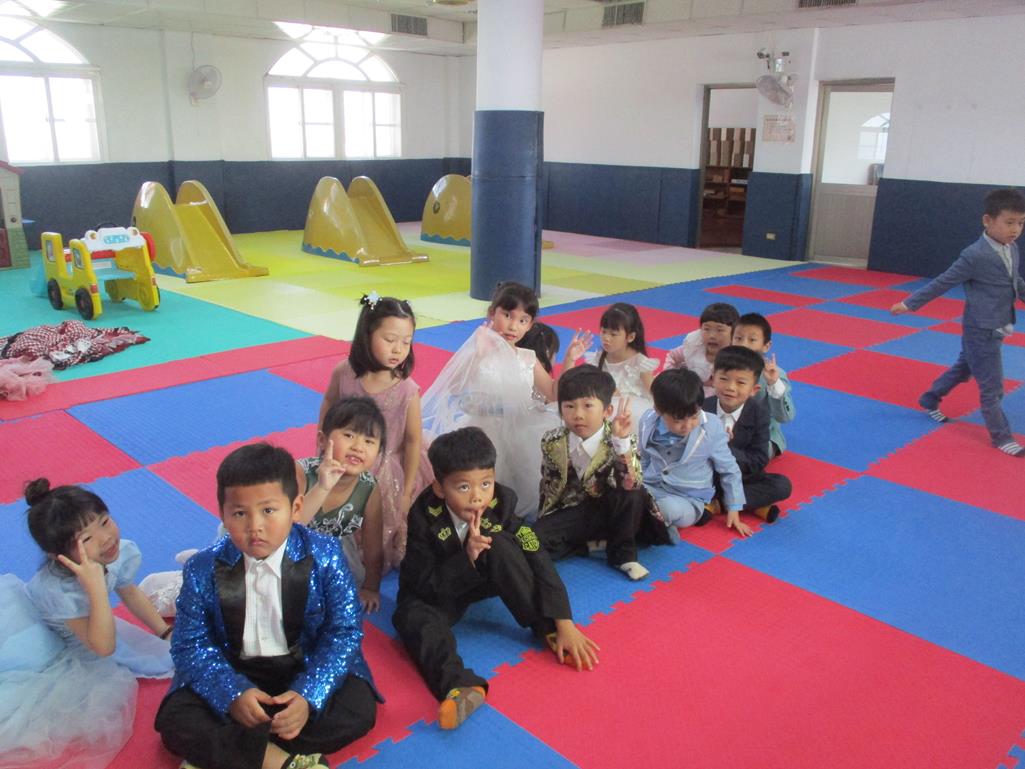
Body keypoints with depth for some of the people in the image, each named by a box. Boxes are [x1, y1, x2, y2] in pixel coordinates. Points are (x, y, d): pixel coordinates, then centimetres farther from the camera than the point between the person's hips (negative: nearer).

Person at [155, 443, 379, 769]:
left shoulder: (324, 556, -16)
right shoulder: (204, 570, -13)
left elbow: (345, 631, -13)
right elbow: (191, 644, -9)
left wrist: (309, 696, -26)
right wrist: (232, 694, -26)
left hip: (306, 668, 0)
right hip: (234, 672, 1)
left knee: (359, 708, -23)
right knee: (174, 721, -21)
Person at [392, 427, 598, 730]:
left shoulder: (501, 502, -22)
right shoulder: (424, 516, -27)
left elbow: (538, 560, -22)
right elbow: (424, 587, -24)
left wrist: (564, 623, -28)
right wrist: (467, 557, -40)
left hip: (482, 579, 2)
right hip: (436, 592, -1)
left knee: (501, 544, -28)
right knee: (411, 615, -33)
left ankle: (547, 630, -20)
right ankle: (460, 686, -51)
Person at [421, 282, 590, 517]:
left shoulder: (528, 359, 5)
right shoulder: (478, 354, -8)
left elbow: (553, 394, 11)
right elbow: (453, 389, -21)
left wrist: (568, 360, 2)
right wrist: (478, 354, -27)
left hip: (520, 434, 4)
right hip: (484, 432, -4)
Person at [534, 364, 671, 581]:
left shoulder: (622, 441, -16)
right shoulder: (552, 442, -7)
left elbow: (631, 484, -34)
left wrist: (622, 441, -43)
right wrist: (548, 517, 2)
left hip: (609, 510, -1)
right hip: (571, 513, 2)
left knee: (635, 494, -32)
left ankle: (622, 553, -11)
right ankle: (592, 544, -4)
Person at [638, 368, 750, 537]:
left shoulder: (711, 429, -14)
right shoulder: (648, 422, -6)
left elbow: (729, 470, 0)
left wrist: (734, 509, 2)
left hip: (689, 500, -1)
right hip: (650, 488, 2)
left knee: (670, 509, -37)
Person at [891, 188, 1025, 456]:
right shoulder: (976, 255, -23)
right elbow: (942, 283, -16)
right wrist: (910, 303, -12)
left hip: (995, 329, 9)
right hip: (981, 331, -8)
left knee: (962, 369, 24)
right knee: (992, 386, 2)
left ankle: (929, 400, 44)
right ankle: (1001, 436, 15)